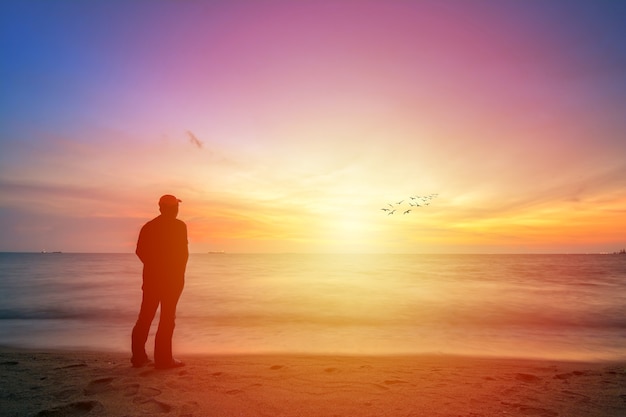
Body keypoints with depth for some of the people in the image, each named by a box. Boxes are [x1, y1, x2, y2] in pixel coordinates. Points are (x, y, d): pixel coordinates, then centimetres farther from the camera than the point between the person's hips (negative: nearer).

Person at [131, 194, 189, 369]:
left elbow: (140, 251, 8)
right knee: (167, 317, -1)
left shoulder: (148, 226, 9)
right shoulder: (179, 226, -8)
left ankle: (139, 356, 19)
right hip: (172, 277, -6)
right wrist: (180, 272, 3)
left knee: (145, 316, 13)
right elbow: (183, 252, -11)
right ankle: (163, 359, 2)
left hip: (151, 276, 6)